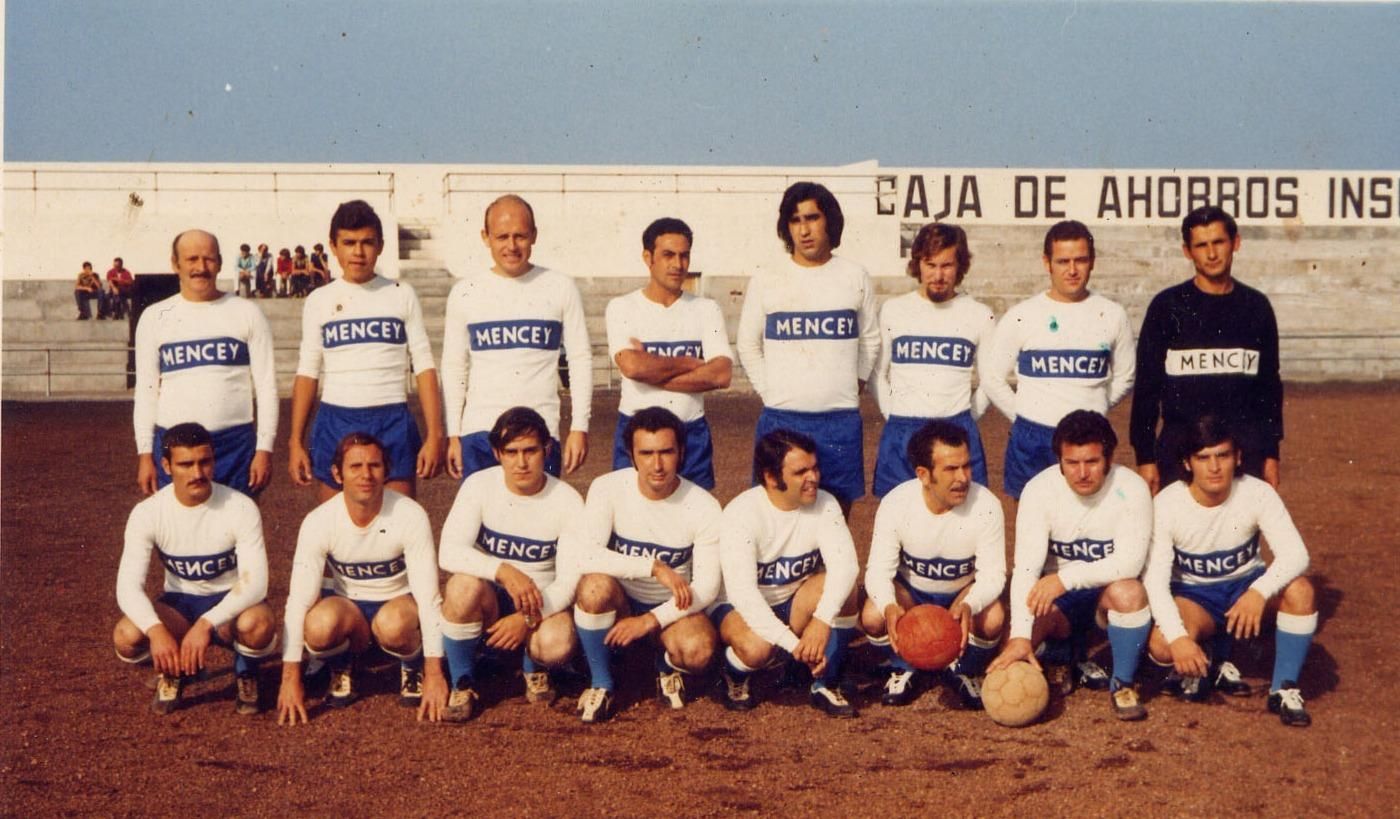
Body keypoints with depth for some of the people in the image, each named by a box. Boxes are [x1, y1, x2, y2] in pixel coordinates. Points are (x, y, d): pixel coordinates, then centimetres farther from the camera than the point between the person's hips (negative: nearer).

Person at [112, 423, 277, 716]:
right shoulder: (147, 513, -14)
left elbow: (255, 583, -26)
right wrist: (156, 630, -41)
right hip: (179, 605, 2)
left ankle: (245, 676, 0)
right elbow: (128, 585, -21)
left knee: (258, 623, -37)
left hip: (231, 604, -2)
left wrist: (206, 624, -40)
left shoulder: (241, 508, -19)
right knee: (127, 636, -30)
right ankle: (172, 673, 7)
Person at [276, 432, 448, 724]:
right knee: (319, 624, -34)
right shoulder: (318, 522, -18)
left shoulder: (411, 516, -21)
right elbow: (298, 599, -19)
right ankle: (341, 668, 2)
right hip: (347, 604, 1)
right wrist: (291, 678, -23)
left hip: (398, 603, -1)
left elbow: (429, 596, -21)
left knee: (393, 624, -37)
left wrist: (434, 673, -25)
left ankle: (413, 667, -1)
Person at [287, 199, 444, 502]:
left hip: (393, 422, -1)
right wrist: (296, 441, 2)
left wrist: (435, 435, -4)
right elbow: (307, 372, 8)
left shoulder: (401, 295, 4)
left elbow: (424, 367, 3)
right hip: (336, 422, 1)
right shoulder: (319, 301, 7)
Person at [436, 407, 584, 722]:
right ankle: (462, 683, -11)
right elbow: (449, 553, -22)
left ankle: (533, 667, 7)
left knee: (558, 644, -34)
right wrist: (504, 572, -38)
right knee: (464, 584, -35)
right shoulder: (479, 486, -11)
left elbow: (571, 580, -12)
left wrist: (528, 617, -27)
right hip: (488, 601, 0)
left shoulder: (567, 501, -10)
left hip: (542, 603, 0)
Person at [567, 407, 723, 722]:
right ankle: (601, 684, -11)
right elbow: (586, 556, -27)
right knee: (595, 585, -35)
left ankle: (668, 668, 7)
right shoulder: (608, 489, -15)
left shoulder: (703, 507, -13)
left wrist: (651, 620, -25)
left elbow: (707, 588, -13)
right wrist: (655, 568, -33)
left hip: (672, 609, 0)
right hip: (619, 603, 0)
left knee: (698, 650, -33)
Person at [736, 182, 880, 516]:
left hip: (841, 421, 1)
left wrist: (853, 386, 8)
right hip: (780, 421, -1)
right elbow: (748, 344, 10)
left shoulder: (856, 278, 5)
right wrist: (770, 392, 4)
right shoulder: (766, 282, 2)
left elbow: (870, 341, 14)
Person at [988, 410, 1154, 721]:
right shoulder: (1039, 489, -16)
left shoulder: (1131, 489, -17)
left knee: (1129, 592, -35)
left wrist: (1066, 577, -34)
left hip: (1107, 591, -1)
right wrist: (1020, 636, -35)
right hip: (1059, 599, 1)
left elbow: (1130, 561, -25)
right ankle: (1063, 656, 13)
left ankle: (1122, 683, -11)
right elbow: (1026, 567, -23)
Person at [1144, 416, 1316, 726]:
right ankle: (1202, 667, 6)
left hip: (1245, 584, 1)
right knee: (1162, 646, -32)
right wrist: (1178, 637, -38)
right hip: (1192, 595, -1)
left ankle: (1284, 689, -13)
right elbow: (1154, 579, -24)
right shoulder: (1167, 504, -21)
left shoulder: (1258, 493, -18)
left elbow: (1295, 554, -27)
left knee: (1300, 590, -31)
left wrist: (1259, 591, -46)